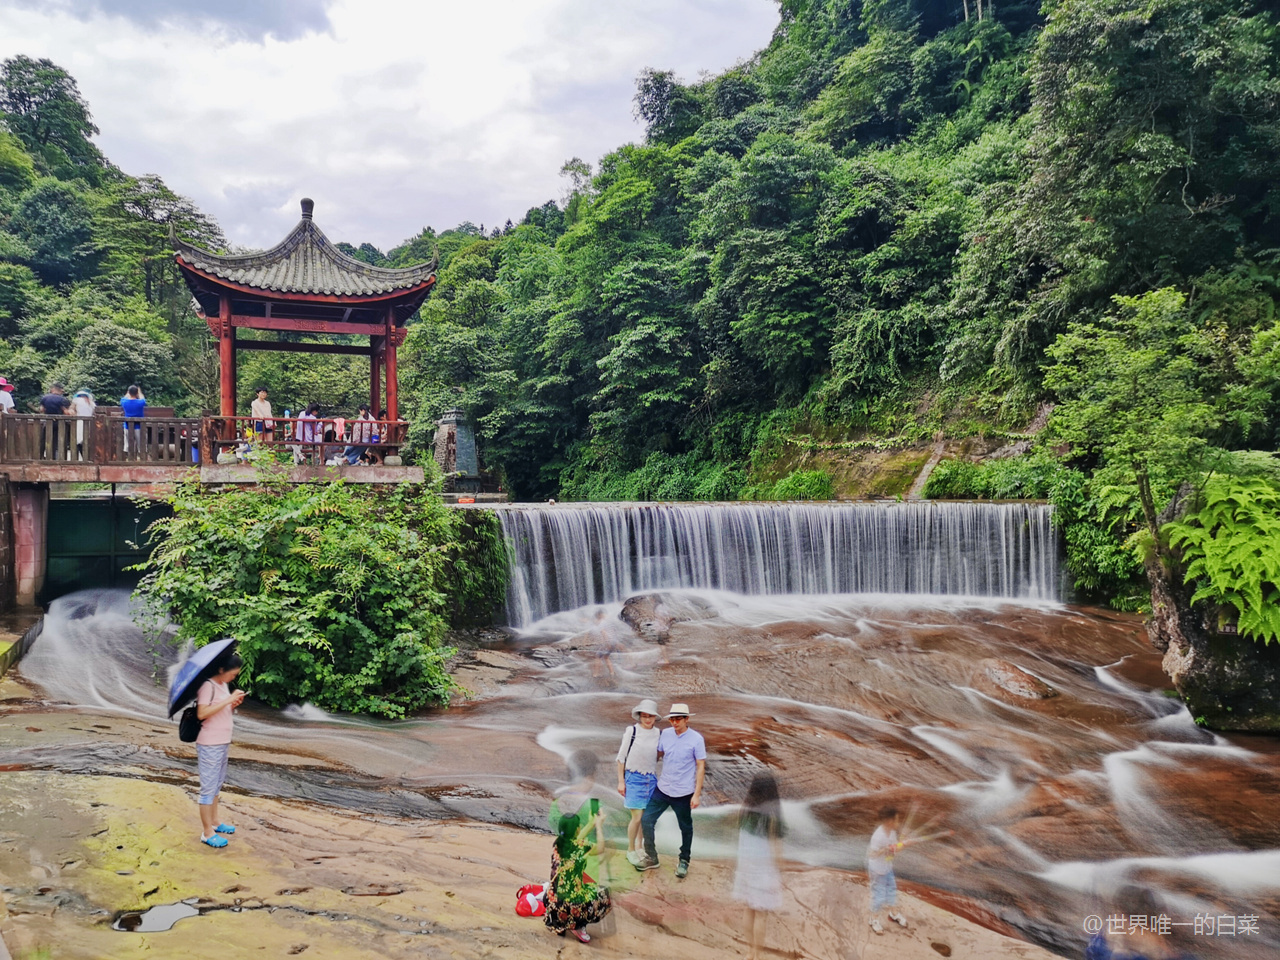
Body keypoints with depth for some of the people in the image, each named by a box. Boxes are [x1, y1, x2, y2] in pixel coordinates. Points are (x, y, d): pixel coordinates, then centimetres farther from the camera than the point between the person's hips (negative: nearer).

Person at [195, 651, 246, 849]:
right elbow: (202, 713, -27)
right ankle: (207, 832, 4)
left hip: (223, 743, 9)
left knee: (216, 785, 18)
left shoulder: (224, 685, 10)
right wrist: (228, 700, -27)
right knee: (208, 787, -2)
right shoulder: (208, 685, -16)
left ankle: (214, 822, 30)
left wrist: (233, 704, -2)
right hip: (210, 745, -9)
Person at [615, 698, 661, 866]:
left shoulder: (659, 733, 2)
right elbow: (621, 757, -3)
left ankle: (639, 847, 29)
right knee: (637, 817, -5)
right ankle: (630, 851, 14)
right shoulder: (631, 731, -9)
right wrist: (621, 781, -4)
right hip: (634, 778, -4)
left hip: (651, 778, 4)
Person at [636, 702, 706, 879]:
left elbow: (701, 767, -9)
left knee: (686, 828, 12)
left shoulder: (696, 739, -12)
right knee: (646, 820, 2)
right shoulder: (665, 734, -1)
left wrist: (697, 794, -12)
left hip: (684, 793, -4)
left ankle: (684, 861, 33)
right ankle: (651, 858, 19)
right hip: (662, 789, 4)